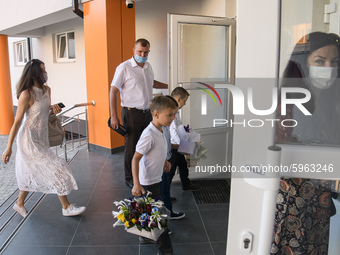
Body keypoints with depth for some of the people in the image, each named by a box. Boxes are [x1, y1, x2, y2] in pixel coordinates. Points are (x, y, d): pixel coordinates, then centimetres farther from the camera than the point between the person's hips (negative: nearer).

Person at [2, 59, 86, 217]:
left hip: (41, 139, 8)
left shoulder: (46, 90, 5)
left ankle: (19, 204, 39)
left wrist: (54, 110, -3)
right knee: (56, 169, -6)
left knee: (32, 172, 19)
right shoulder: (26, 94, -18)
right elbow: (17, 122, -16)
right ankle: (66, 207, 7)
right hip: (29, 141, -8)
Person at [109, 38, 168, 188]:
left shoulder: (148, 67, 11)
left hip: (147, 112, 7)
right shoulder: (124, 68, -11)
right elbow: (113, 91, -11)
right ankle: (130, 179, 18)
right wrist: (114, 116, -16)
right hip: (131, 113, -6)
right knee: (131, 147, 1)